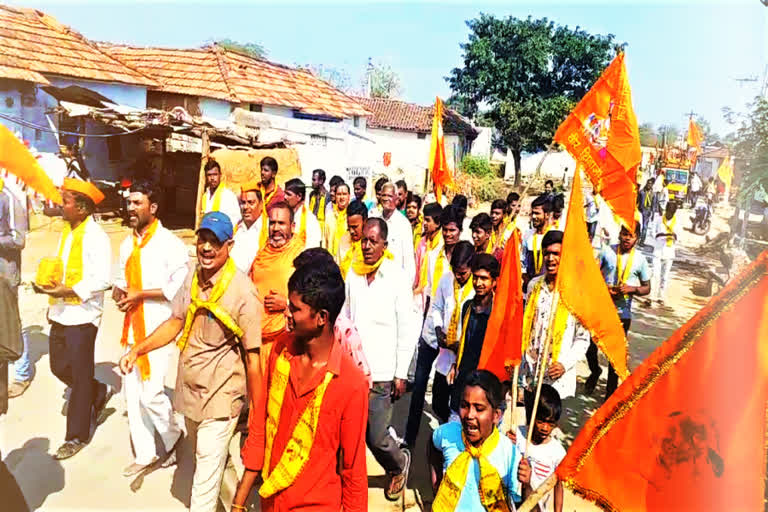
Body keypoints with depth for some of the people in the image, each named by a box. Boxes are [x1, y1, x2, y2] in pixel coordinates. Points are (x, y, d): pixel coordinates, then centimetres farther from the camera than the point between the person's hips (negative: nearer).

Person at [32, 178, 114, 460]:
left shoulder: (95, 236, -16)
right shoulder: (67, 232, 11)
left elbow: (102, 280, -21)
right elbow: (62, 268, 18)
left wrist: (67, 291, -25)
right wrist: (49, 285, 2)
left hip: (82, 315, -8)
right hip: (61, 313, 8)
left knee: (80, 377, 5)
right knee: (59, 367, 16)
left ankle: (76, 436, 19)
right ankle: (100, 393, 39)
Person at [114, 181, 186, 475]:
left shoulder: (169, 244, -12)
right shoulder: (127, 244, 12)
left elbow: (179, 288, -17)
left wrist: (140, 294, -17)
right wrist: (118, 291, -1)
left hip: (158, 329, -7)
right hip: (132, 328, 8)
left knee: (151, 393, -8)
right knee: (132, 392, 12)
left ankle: (174, 438, 21)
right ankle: (144, 453, 27)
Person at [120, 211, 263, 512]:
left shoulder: (243, 292, -22)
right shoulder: (193, 277, -2)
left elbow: (253, 355, -18)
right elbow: (176, 322, 9)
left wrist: (258, 412, -14)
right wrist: (137, 350, -1)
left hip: (220, 397, -7)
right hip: (189, 388, 8)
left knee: (207, 475, 0)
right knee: (202, 457, 27)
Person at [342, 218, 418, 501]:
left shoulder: (398, 277, -8)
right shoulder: (353, 273, 4)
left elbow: (407, 329, -6)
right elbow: (344, 317, 11)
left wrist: (401, 374, -6)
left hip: (381, 373, -3)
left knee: (375, 437, 2)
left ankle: (400, 463, 33)